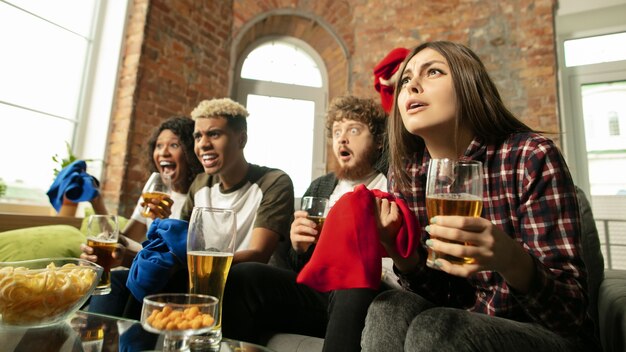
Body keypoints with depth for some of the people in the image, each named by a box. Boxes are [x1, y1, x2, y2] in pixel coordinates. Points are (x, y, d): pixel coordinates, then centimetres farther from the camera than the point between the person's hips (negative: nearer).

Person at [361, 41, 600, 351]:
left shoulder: (531, 158, -18)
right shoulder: (403, 174, -7)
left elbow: (572, 312, -17)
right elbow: (436, 296, -2)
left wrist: (512, 261, -38)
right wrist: (400, 252, -23)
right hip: (459, 327, 3)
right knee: (389, 309, -26)